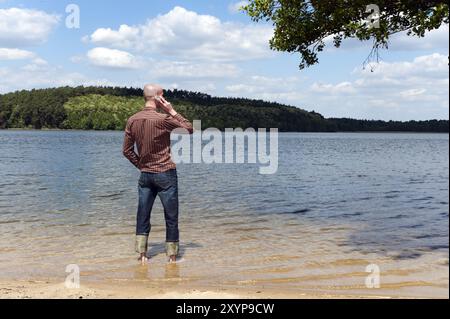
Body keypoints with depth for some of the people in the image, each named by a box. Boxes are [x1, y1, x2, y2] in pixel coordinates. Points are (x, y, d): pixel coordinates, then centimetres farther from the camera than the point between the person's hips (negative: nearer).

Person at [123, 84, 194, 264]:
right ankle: (172, 257, 12)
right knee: (171, 217, 5)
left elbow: (127, 151, 6)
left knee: (143, 216, 10)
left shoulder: (132, 121, 2)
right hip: (165, 174, -5)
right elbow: (189, 129, -3)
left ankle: (141, 255, 13)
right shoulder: (163, 119, -14)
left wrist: (141, 165, 15)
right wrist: (172, 111, -4)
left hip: (145, 175, 5)